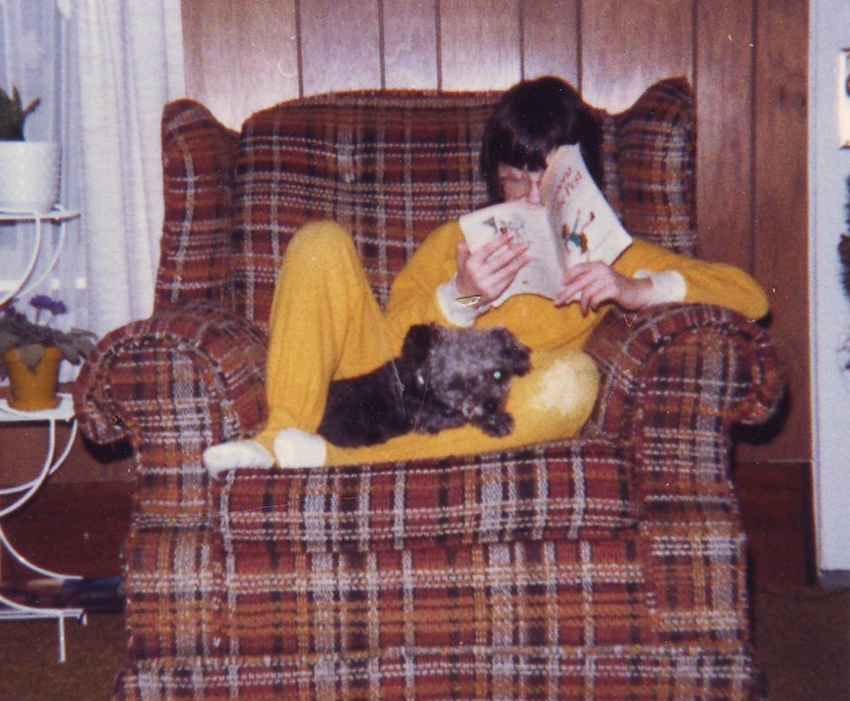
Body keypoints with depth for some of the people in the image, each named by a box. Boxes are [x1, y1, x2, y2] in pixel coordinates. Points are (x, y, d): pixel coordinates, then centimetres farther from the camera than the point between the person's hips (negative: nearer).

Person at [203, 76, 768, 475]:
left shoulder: (606, 253, 21)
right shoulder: (458, 240, 26)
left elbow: (751, 297, 8)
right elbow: (391, 335, 10)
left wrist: (636, 290, -8)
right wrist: (459, 299, -10)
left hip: (485, 422, -2)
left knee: (572, 378, -35)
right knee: (323, 242, -11)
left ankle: (320, 453, -36)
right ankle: (281, 437, -27)